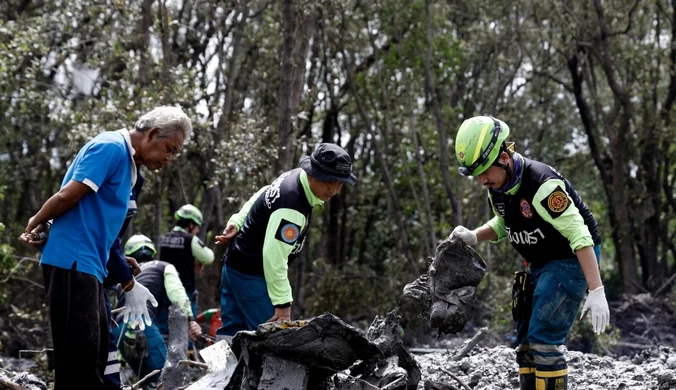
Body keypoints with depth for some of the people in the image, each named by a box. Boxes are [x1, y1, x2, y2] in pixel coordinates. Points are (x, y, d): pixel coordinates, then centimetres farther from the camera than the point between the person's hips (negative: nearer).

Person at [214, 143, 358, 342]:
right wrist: (283, 304, -27)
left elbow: (261, 197, 17)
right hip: (251, 275, -10)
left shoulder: (294, 176, 0)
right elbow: (274, 256, -31)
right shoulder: (292, 207, -30)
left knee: (232, 332, 12)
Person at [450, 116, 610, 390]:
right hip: (541, 264, 9)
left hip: (572, 260, -9)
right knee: (526, 344, 9)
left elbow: (580, 236, -29)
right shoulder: (497, 187, -3)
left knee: (543, 342, -16)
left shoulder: (541, 184, -29)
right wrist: (473, 237, -1)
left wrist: (596, 291, -33)